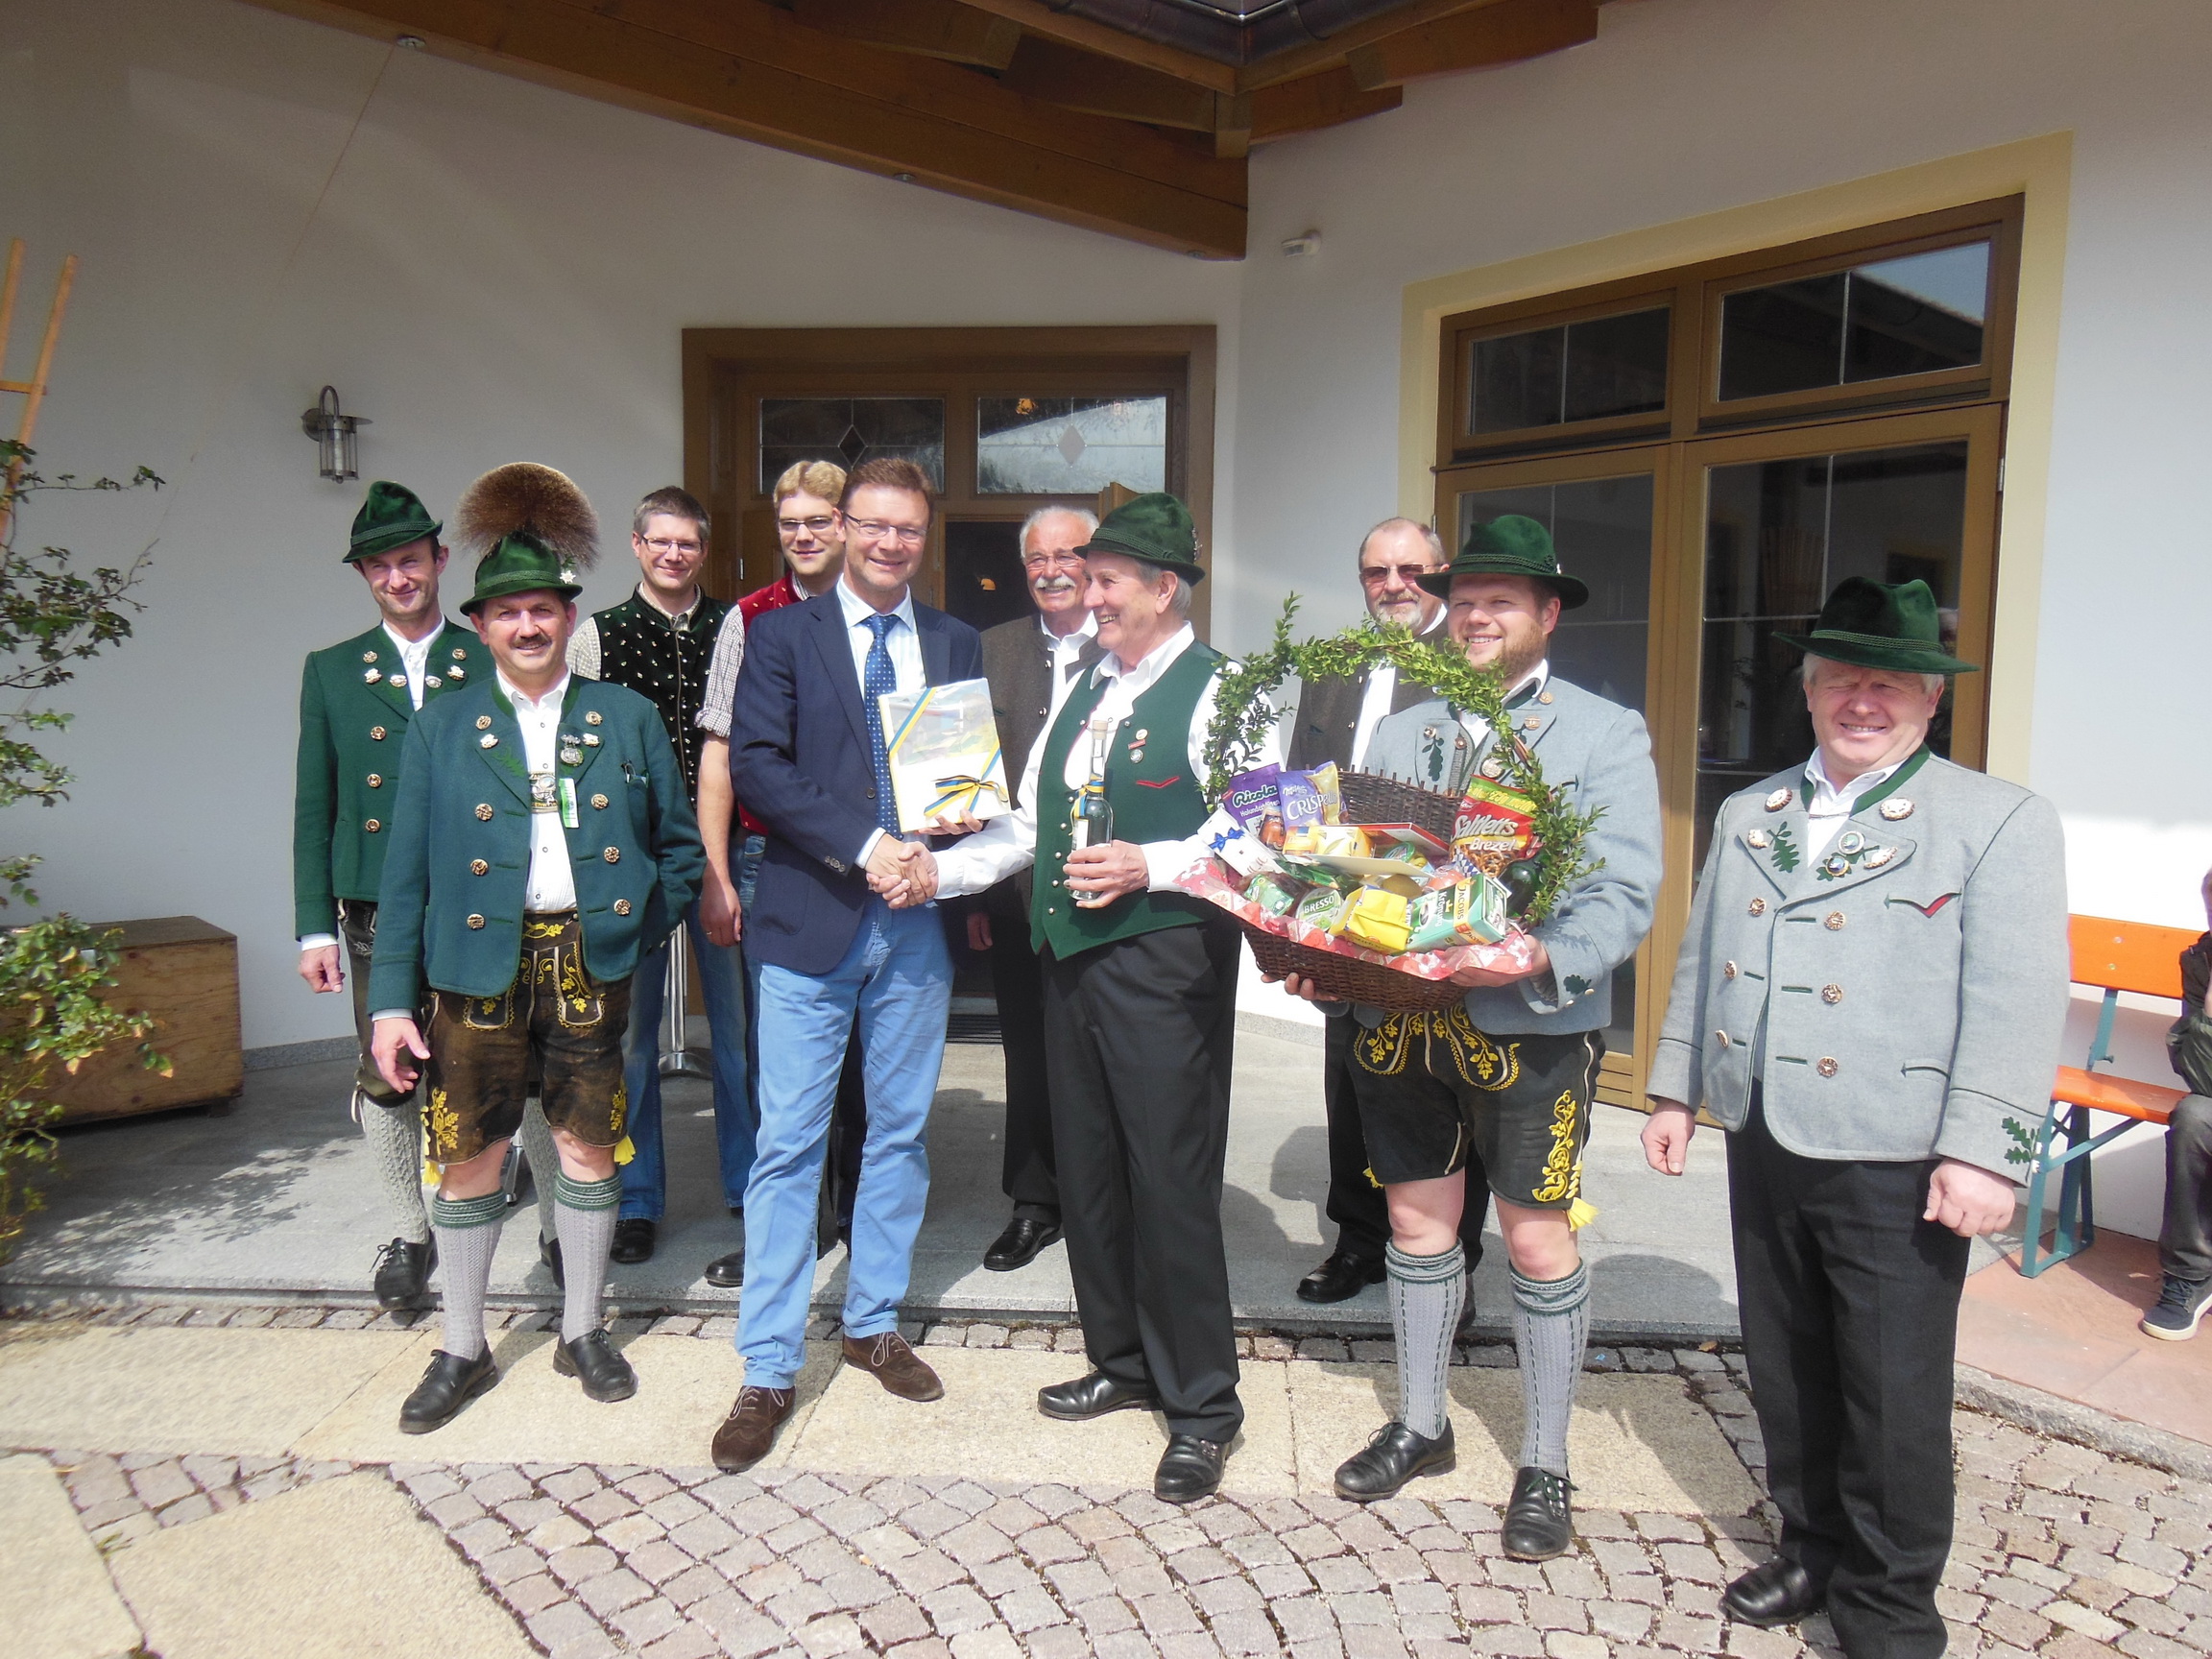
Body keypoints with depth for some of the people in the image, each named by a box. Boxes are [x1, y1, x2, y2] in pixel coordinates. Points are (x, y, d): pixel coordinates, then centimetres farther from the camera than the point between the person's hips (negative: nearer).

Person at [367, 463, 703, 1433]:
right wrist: (391, 1000, -3)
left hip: (588, 963, 0)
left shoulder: (627, 717, 5)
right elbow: (406, 873, 2)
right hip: (476, 967, 0)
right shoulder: (442, 728, 4)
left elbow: (679, 844, 10)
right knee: (466, 1155, 6)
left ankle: (582, 1334, 28)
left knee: (589, 1144, 9)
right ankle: (461, 1352, 25)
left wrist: (641, 930, -2)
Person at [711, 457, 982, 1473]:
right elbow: (755, 763, -10)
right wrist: (864, 844, -20)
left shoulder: (957, 645, 11)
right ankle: (767, 1371, 11)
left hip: (918, 921, 3)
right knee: (788, 1144, 0)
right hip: (811, 920, -3)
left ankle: (875, 1324, 31)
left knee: (900, 1133, 13)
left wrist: (941, 852, -10)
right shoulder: (783, 635, 1)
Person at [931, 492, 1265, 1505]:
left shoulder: (1216, 691, -7)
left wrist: (1148, 866, -23)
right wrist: (940, 870, 7)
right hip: (1070, 955, 8)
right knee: (1086, 1168, 15)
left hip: (1164, 956, -8)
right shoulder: (1084, 693, 17)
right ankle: (1123, 1363, 34)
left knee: (1171, 1182, -3)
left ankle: (1202, 1404, 15)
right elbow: (1029, 824, 18)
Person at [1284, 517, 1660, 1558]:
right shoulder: (1400, 733, 13)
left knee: (1537, 1240, 5)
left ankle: (1545, 1467, 24)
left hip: (1534, 1025, -4)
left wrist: (1544, 960, -26)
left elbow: (1625, 896, -10)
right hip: (1401, 1017, 4)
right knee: (1417, 1223, 15)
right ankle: (1419, 1424, 35)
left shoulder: (1606, 733, -2)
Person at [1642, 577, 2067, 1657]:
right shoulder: (1747, 816, 13)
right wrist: (1675, 1088, 14)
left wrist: (1981, 1150, -18)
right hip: (1763, 1145, 5)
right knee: (1786, 1368, 17)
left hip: (1895, 1165, -5)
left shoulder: (2001, 821, -5)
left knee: (1894, 1398, 6)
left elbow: (2017, 1001, -12)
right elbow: (1698, 961, 17)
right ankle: (1814, 1545, 38)